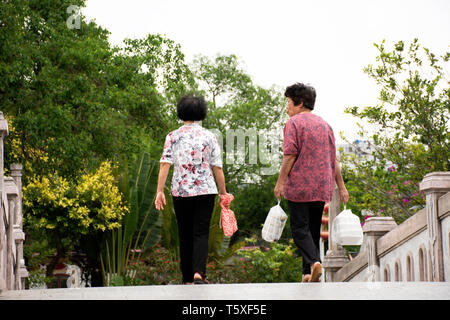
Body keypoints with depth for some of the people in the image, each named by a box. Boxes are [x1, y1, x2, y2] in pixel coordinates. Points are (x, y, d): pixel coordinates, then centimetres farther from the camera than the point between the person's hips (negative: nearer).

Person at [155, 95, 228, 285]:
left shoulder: (173, 137, 1)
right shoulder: (209, 137, 0)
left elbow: (165, 164, -8)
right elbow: (217, 167, 0)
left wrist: (160, 191, -9)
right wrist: (223, 192, 7)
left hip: (181, 191, 1)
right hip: (206, 190, -1)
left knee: (185, 235, 11)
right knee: (201, 233, 0)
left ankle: (187, 279, 15)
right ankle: (199, 272, -21)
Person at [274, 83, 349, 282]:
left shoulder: (293, 123, -4)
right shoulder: (324, 125, 15)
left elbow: (290, 155, -13)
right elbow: (333, 159, 13)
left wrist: (280, 182, -11)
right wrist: (341, 186, 13)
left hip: (299, 184, -6)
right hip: (322, 187, 6)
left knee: (300, 228, -4)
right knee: (314, 230, 11)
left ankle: (313, 262, -26)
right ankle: (308, 274, 8)